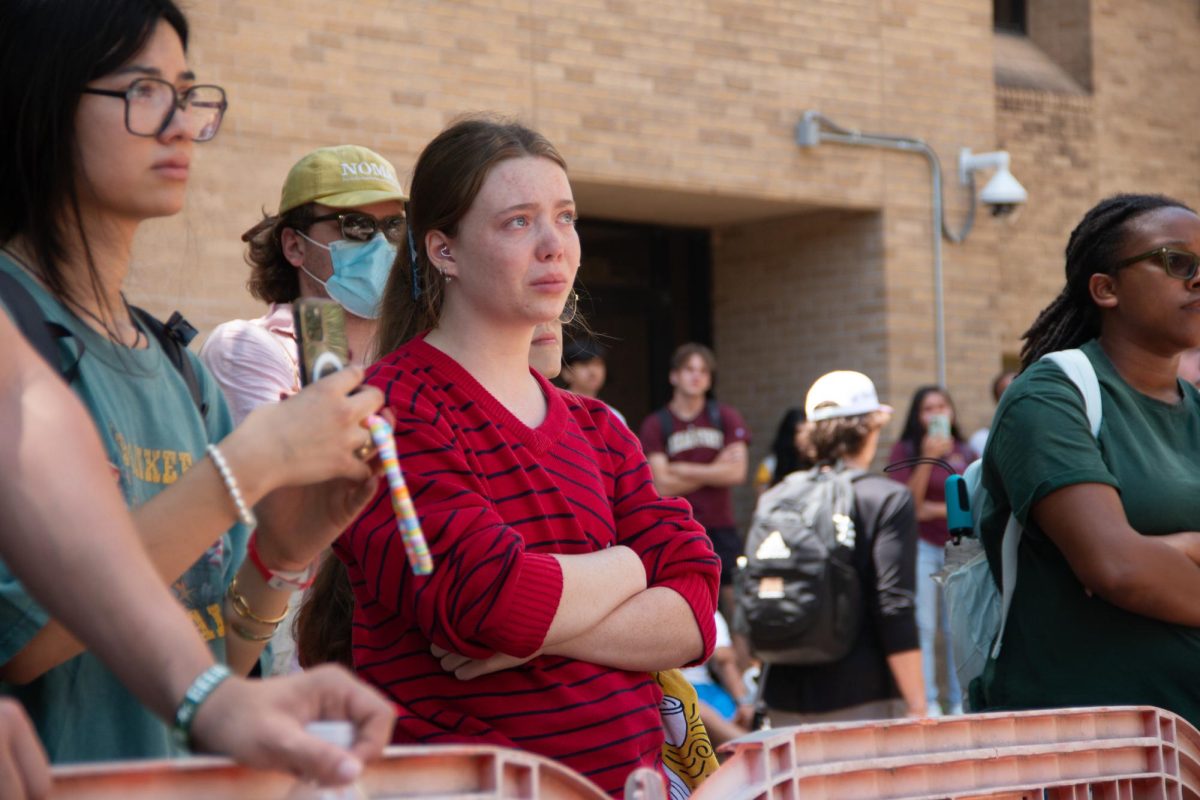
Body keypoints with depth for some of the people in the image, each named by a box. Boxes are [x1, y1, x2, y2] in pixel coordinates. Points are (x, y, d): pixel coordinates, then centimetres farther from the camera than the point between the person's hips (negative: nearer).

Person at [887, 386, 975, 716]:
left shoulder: (966, 453, 10)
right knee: (923, 627, -6)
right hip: (921, 545, -3)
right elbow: (909, 500, -10)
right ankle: (926, 702, -4)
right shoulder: (904, 450, 1)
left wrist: (937, 509, -6)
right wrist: (928, 458, -16)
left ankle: (959, 701, 7)